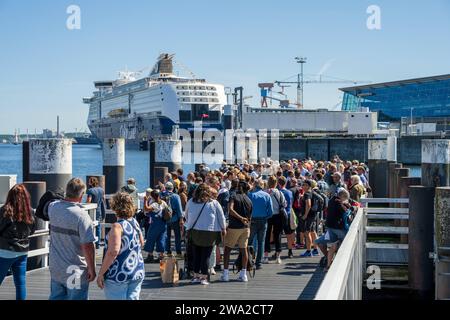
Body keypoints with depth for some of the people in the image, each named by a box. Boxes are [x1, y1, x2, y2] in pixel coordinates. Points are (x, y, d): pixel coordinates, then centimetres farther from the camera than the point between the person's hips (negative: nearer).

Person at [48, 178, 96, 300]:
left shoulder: (53, 207, -2)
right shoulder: (82, 215, -21)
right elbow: (88, 246, -22)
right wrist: (91, 269, -12)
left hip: (55, 268, 6)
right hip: (76, 272, -6)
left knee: (56, 297, 17)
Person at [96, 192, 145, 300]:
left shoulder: (118, 226, -16)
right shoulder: (135, 223, 6)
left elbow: (113, 251, -27)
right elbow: (141, 243, 22)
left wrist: (101, 273, -21)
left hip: (119, 275, -7)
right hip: (138, 273, 7)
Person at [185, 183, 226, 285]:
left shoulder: (190, 202, 5)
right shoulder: (214, 203, -3)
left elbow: (187, 216, 16)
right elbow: (221, 217, 5)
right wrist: (224, 229, 18)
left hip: (194, 231, 3)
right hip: (210, 233, -2)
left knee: (196, 254, 12)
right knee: (206, 256, 3)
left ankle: (196, 275, 13)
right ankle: (204, 277, 2)